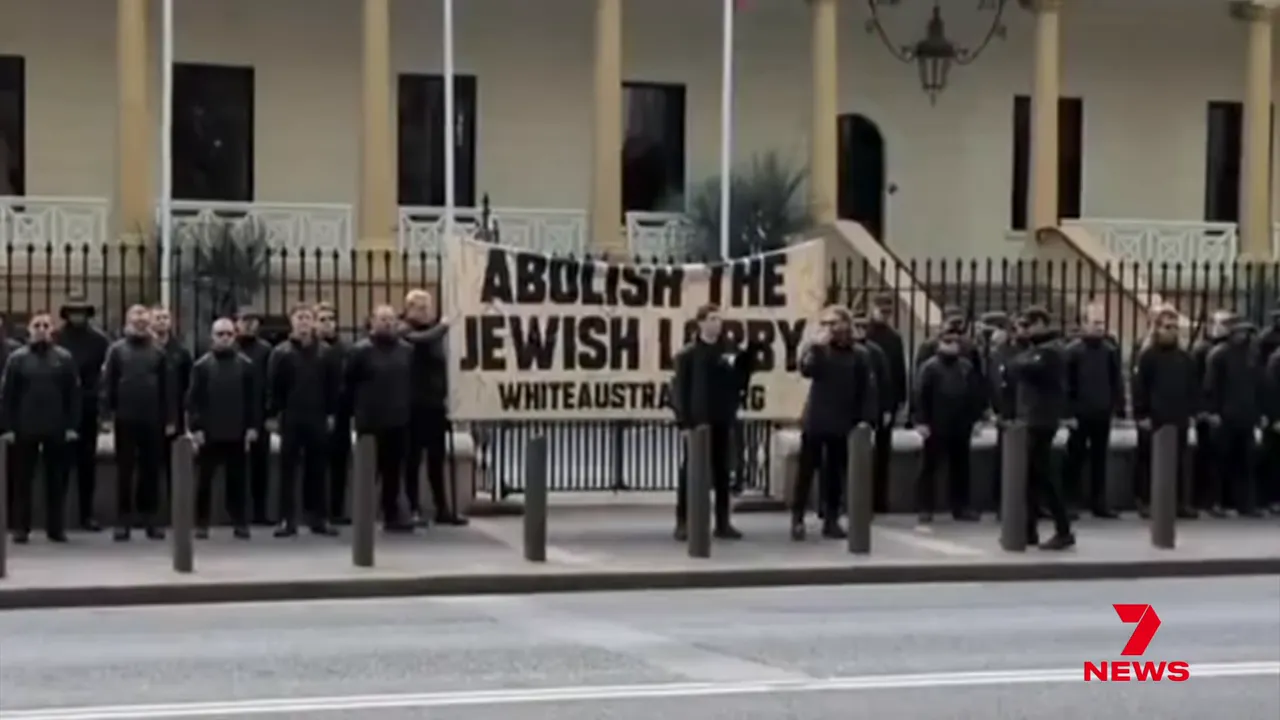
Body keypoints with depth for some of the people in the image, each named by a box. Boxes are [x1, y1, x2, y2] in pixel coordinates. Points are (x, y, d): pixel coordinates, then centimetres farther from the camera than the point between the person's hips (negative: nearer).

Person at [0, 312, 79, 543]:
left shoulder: (64, 358, 4)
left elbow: (73, 394, 3)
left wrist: (72, 425, -3)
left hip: (56, 429, 1)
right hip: (25, 428, -1)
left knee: (56, 480, 7)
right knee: (22, 479, 4)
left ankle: (55, 527, 14)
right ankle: (21, 528, 10)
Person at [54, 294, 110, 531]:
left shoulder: (98, 340, 0)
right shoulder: (56, 338, -3)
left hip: (88, 409, 1)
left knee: (87, 463, 8)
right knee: (61, 462, 2)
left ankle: (86, 514, 16)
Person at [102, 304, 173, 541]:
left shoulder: (158, 352, 8)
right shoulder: (116, 350, 2)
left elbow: (166, 388, 8)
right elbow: (107, 385, 0)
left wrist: (169, 419, 4)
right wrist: (108, 415, -7)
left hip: (152, 420, 2)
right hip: (125, 420, -2)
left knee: (151, 470, 6)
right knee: (125, 470, 3)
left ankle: (150, 518, 12)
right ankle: (123, 520, 7)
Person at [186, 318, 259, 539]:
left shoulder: (246, 365, 5)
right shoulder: (201, 366, 1)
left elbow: (253, 398, 5)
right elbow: (192, 399, -1)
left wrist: (253, 426, -2)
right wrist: (195, 427, -9)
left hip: (237, 433, 1)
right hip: (208, 433, -1)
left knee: (237, 480, 6)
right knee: (204, 480, 3)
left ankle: (240, 522, 12)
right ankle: (201, 523, 10)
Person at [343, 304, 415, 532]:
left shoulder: (407, 350, 8)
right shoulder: (361, 350, -5)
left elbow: (412, 382, 15)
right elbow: (349, 385, -2)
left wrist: (408, 408, 8)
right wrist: (354, 411, -2)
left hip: (399, 420, 4)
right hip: (370, 422, -4)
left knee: (394, 470, 9)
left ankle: (392, 516, 16)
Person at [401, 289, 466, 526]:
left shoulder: (432, 332, 13)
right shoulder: (405, 333, -7)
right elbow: (423, 339, -29)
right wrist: (442, 326, -16)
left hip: (435, 404, 6)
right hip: (415, 405, -6)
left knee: (436, 460, 9)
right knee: (413, 459, 1)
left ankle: (442, 509, 13)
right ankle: (414, 509, 6)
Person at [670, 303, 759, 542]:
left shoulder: (731, 350, 7)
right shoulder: (688, 354, -4)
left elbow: (740, 380, 5)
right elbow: (680, 387, -7)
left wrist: (750, 356, -9)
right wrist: (683, 417, -15)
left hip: (723, 420, 4)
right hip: (697, 420, -4)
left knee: (722, 471, 9)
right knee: (690, 471, 1)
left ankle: (723, 522, 14)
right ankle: (683, 522, 6)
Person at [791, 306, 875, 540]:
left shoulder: (860, 354, 1)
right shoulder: (817, 348, 0)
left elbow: (867, 390, 1)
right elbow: (806, 370, -19)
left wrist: (866, 420, -5)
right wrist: (817, 346, -24)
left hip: (843, 423, 1)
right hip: (815, 421, -1)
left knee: (836, 472, 9)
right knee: (806, 470, -1)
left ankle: (831, 520, 16)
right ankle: (797, 519, 4)